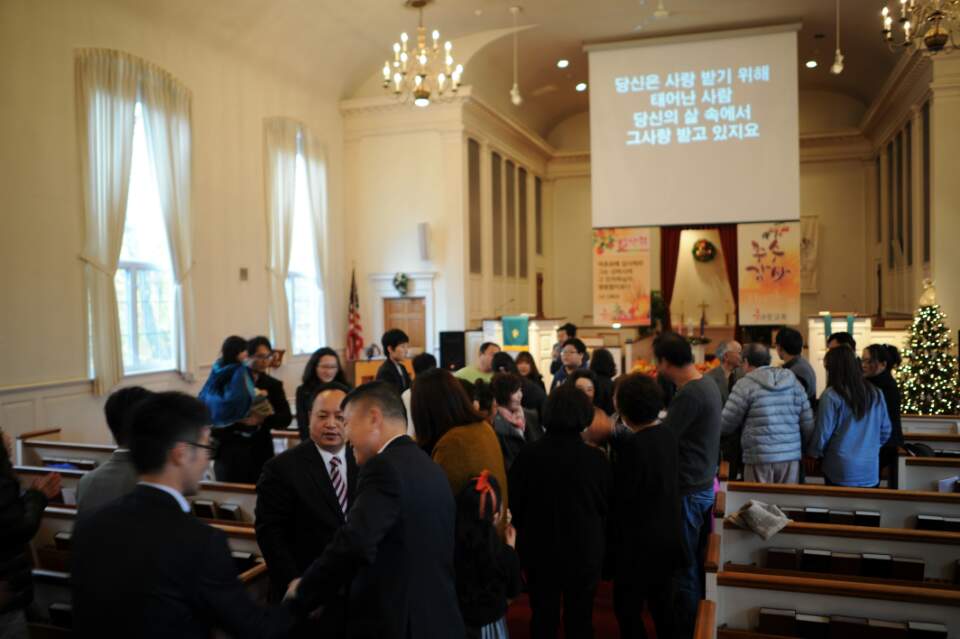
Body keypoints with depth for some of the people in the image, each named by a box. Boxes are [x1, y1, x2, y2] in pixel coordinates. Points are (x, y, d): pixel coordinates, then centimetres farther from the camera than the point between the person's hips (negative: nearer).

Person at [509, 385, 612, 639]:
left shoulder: (528, 455, -18)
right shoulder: (596, 459, -18)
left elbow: (514, 505, -5)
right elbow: (607, 508, -3)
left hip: (540, 551, 1)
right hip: (585, 553, 0)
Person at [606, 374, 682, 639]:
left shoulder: (632, 445, -24)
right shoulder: (667, 436, 0)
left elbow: (621, 499, -20)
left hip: (639, 543, -8)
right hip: (667, 537, 8)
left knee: (628, 609, 6)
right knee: (662, 605, 21)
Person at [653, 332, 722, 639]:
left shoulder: (689, 394, -23)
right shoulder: (707, 384, 6)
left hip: (688, 491, -9)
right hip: (703, 485, 10)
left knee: (685, 568, 3)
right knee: (698, 563, 20)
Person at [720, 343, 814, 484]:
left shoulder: (745, 385, -4)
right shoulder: (794, 382, 9)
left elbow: (726, 425, -4)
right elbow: (808, 425, 9)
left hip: (759, 458, -4)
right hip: (791, 457, 4)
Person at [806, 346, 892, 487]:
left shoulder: (831, 395, -13)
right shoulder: (875, 393, 3)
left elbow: (822, 434, -9)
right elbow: (885, 431, 12)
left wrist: (813, 453, 9)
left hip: (841, 471, -4)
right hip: (870, 471, 5)